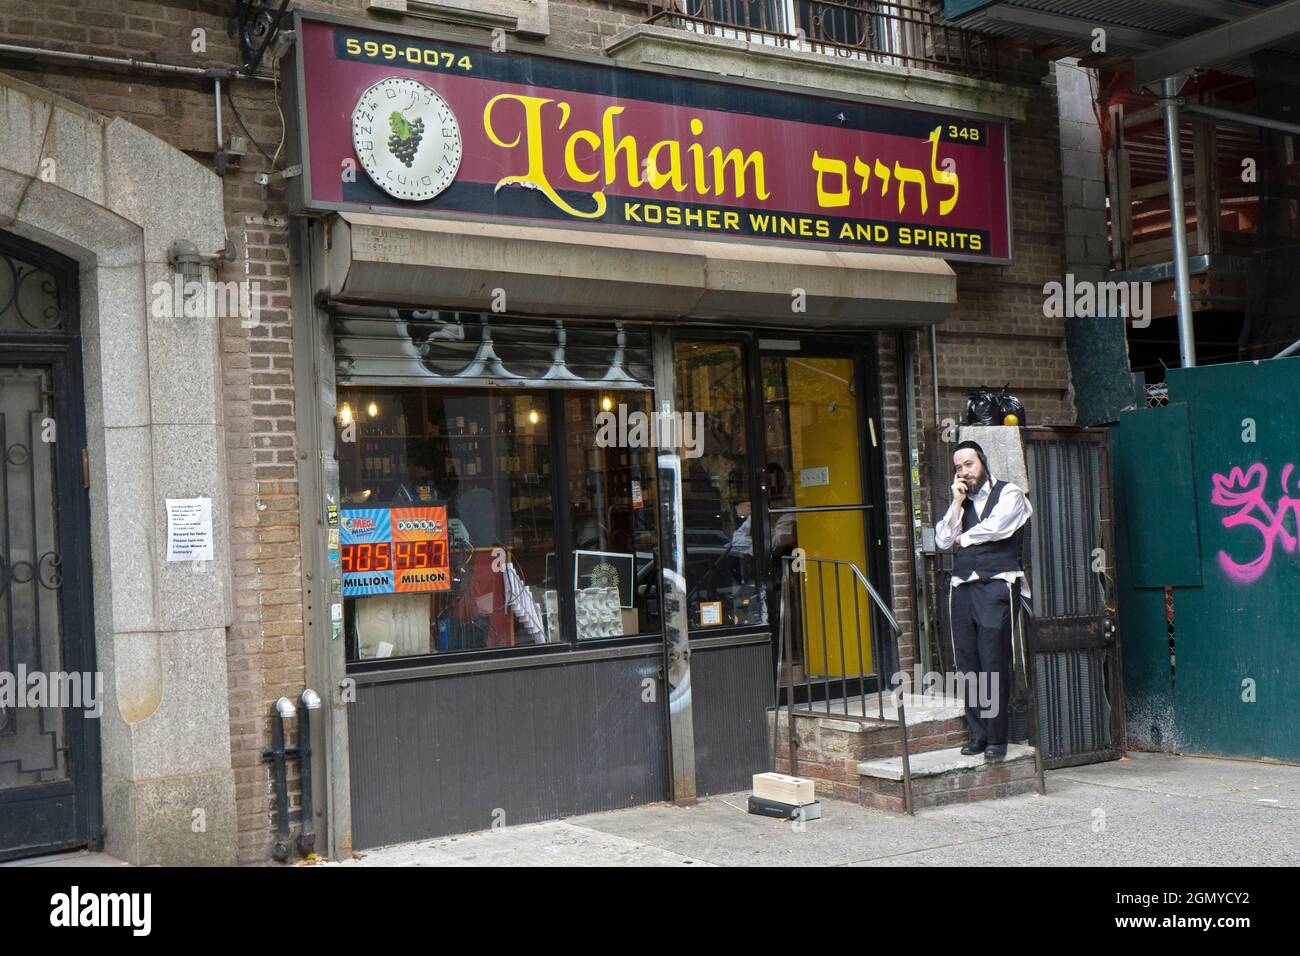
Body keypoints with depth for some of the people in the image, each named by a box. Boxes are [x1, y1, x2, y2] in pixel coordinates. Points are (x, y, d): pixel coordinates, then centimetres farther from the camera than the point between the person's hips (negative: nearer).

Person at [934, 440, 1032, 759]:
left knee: (995, 665, -9)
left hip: (997, 587, -5)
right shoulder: (959, 502, 21)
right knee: (968, 664, 2)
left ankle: (996, 738, -4)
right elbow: (943, 541, 8)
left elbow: (994, 527, -11)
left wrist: (963, 538, 5)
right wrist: (957, 502, 3)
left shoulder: (1009, 493, 5)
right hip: (963, 589, 5)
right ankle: (977, 734, 8)